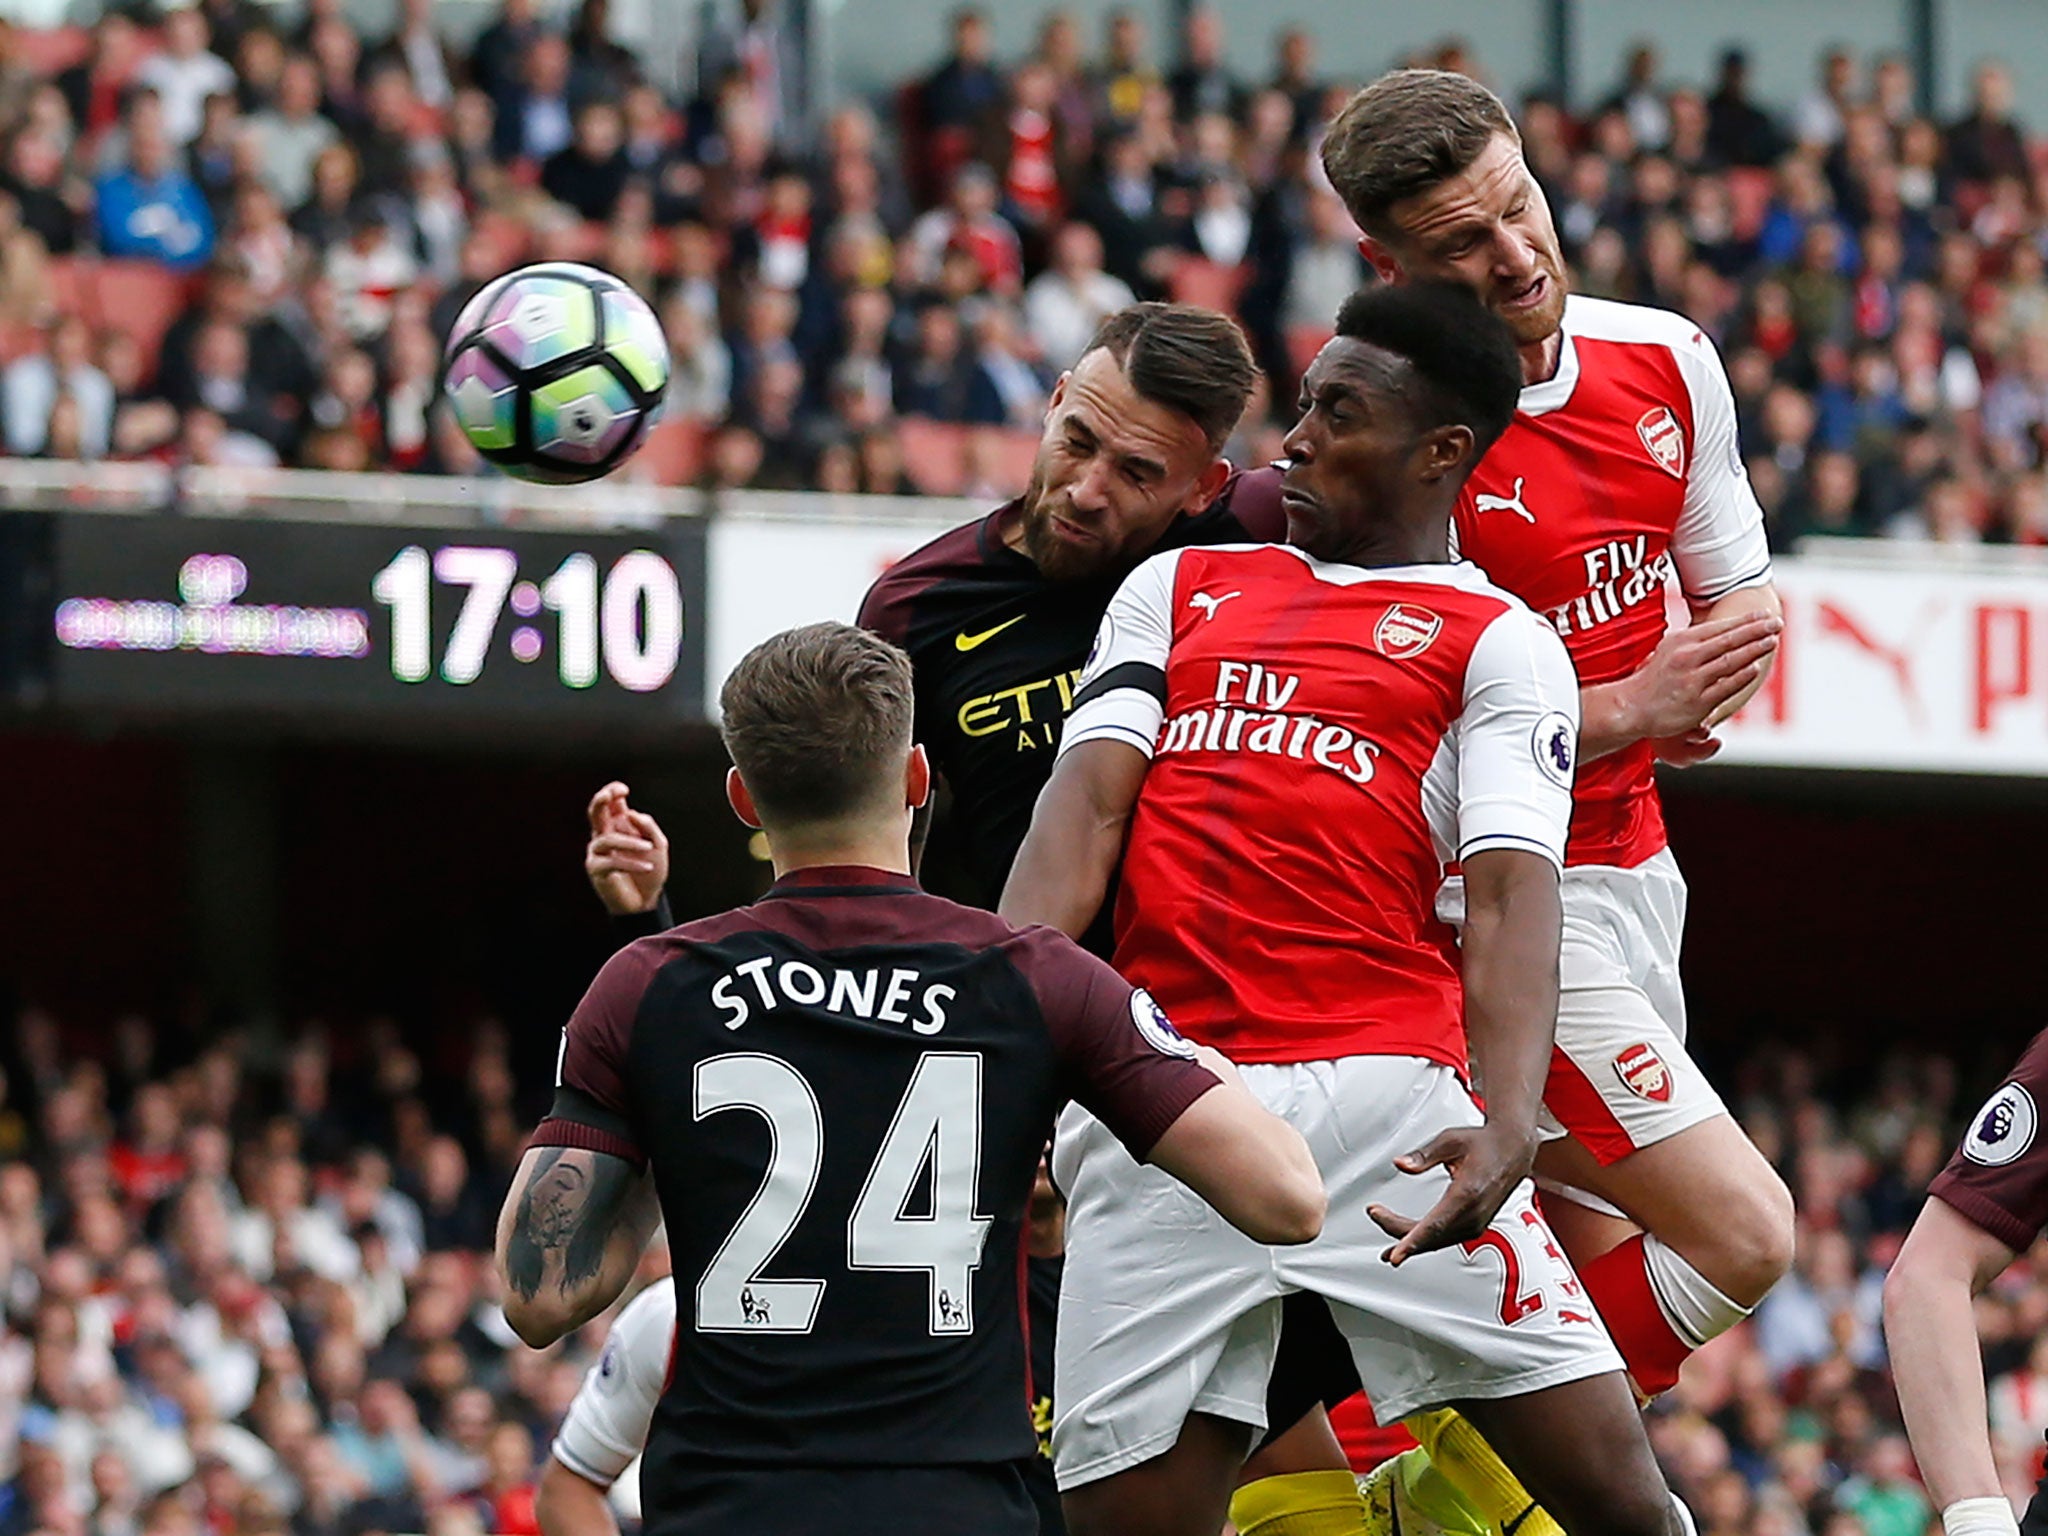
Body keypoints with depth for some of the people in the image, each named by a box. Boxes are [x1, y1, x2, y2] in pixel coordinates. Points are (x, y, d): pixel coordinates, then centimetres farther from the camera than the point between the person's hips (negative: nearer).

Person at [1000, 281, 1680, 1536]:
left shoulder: (1497, 642, 12)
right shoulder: (1179, 590, 25)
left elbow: (1511, 899, -2)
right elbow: (1089, 803, 11)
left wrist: (1508, 1130, -21)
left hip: (1385, 1099, -3)